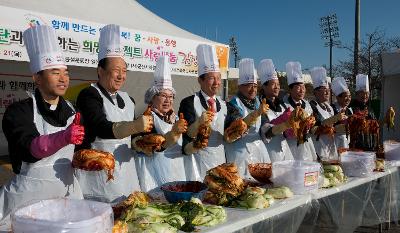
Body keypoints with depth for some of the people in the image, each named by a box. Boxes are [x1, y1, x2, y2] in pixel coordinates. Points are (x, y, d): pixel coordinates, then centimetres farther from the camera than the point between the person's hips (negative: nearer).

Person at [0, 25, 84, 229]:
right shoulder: (18, 111, -10)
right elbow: (32, 147, -27)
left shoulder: (72, 111, 7)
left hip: (67, 191, 5)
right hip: (29, 194, -5)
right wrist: (64, 137, -45)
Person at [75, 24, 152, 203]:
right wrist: (135, 126, -38)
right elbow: (101, 128, -24)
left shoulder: (127, 99, 13)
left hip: (126, 172, 7)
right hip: (97, 172, -7)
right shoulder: (89, 95, -9)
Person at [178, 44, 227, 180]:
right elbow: (189, 133, -16)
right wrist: (199, 122, -34)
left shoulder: (223, 104, 9)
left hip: (220, 160, 5)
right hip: (198, 162, -5)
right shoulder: (189, 102, -8)